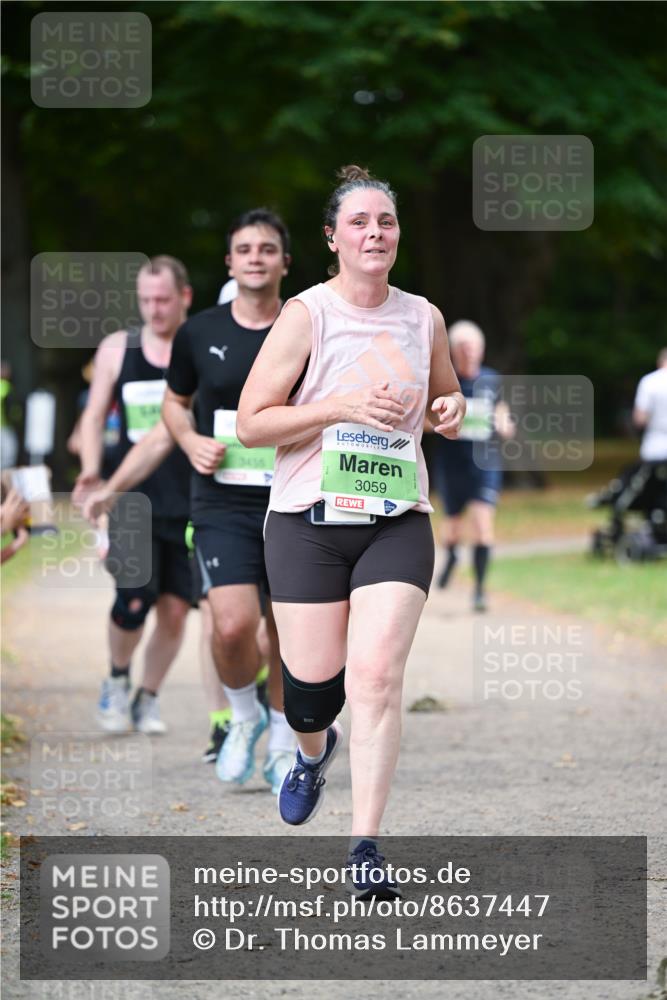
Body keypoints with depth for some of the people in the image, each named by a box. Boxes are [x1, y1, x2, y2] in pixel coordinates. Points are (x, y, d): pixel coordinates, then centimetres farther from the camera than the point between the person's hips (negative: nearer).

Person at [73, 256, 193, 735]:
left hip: (190, 502, 0)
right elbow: (95, 416, 13)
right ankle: (117, 679, 15)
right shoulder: (117, 348, 7)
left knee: (175, 609, 2)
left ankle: (148, 698, 22)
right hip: (133, 498, 0)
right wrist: (92, 469, -3)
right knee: (134, 601, -13)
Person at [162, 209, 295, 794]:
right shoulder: (199, 333, 2)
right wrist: (192, 442, -2)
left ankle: (283, 748, 28)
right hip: (223, 503, -1)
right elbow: (175, 402, 17)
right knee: (234, 625, -18)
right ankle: (244, 716, 13)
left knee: (288, 634, 6)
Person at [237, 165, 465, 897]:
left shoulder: (423, 318, 8)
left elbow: (446, 396, 27)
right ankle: (313, 751, 40)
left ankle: (365, 846, -11)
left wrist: (451, 409, 2)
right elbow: (250, 424, -7)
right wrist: (343, 408, -17)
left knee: (376, 675, -13)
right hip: (309, 521, -2)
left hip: (398, 523, 2)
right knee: (312, 679, 1)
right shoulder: (306, 316, -5)